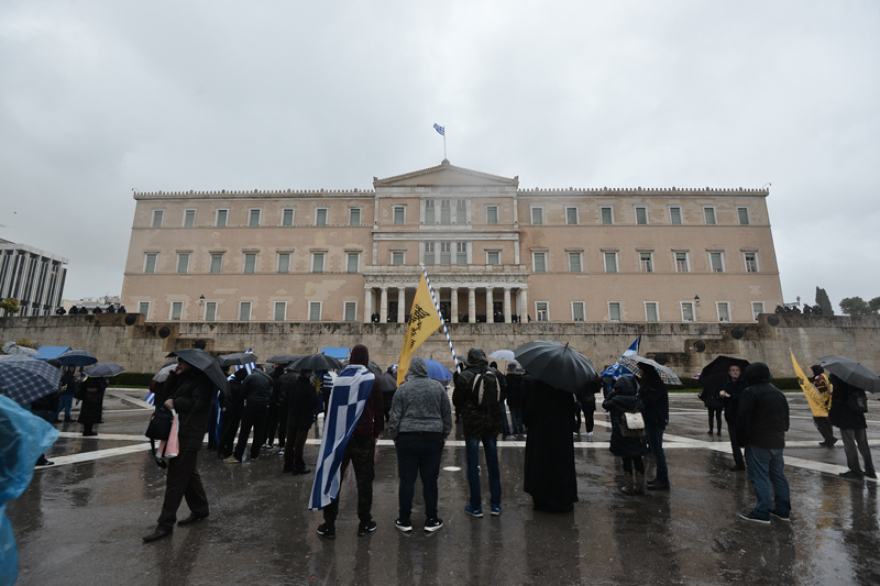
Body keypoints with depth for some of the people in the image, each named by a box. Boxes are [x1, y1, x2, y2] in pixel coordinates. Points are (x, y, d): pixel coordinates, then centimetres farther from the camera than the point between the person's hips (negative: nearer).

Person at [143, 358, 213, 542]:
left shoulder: (201, 379, -15)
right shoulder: (184, 377, 14)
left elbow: (198, 403, -24)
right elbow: (167, 390, 12)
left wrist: (175, 403, -16)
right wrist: (174, 375, 0)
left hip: (189, 435, -10)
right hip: (179, 432, 10)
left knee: (176, 478, -4)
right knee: (189, 473, 19)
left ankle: (166, 524, 6)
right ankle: (200, 510, 33)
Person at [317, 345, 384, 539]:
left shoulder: (339, 379, 3)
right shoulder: (372, 379, -5)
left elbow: (331, 407, 7)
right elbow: (378, 409, -4)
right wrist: (377, 431, 6)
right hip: (364, 436, -2)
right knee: (364, 480, 9)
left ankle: (329, 525, 17)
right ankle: (364, 523, 16)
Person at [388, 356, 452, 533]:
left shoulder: (402, 389, -4)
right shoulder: (438, 387, 2)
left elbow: (395, 416, -2)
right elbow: (447, 413, 7)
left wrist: (394, 436, 11)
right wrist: (444, 434, 17)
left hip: (407, 438, -1)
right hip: (433, 439, 2)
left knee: (407, 479, 8)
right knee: (430, 479, 9)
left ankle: (405, 519, 18)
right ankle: (431, 520, 19)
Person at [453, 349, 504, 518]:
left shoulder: (464, 377, -13)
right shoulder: (495, 374, -1)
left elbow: (457, 401, -5)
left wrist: (456, 383, 8)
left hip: (472, 424, -4)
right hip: (492, 424, 4)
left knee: (472, 465, 7)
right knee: (493, 463, 14)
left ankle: (475, 507, 16)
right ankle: (495, 505, 24)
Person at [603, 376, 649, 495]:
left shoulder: (615, 401, -14)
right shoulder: (638, 401, -5)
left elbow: (604, 404, 2)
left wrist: (611, 393, 5)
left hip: (622, 437, -3)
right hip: (637, 436, 3)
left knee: (626, 460, 6)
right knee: (637, 459, 13)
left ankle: (629, 487, 14)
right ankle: (640, 486, 22)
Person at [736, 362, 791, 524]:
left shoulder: (750, 392, -14)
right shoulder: (778, 393, 13)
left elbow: (743, 419, -16)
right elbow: (785, 418, 20)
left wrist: (742, 440, -6)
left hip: (758, 443, -8)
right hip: (778, 441, 8)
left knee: (760, 477, -2)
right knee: (778, 475, 17)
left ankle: (762, 513, 2)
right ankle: (783, 510, 25)